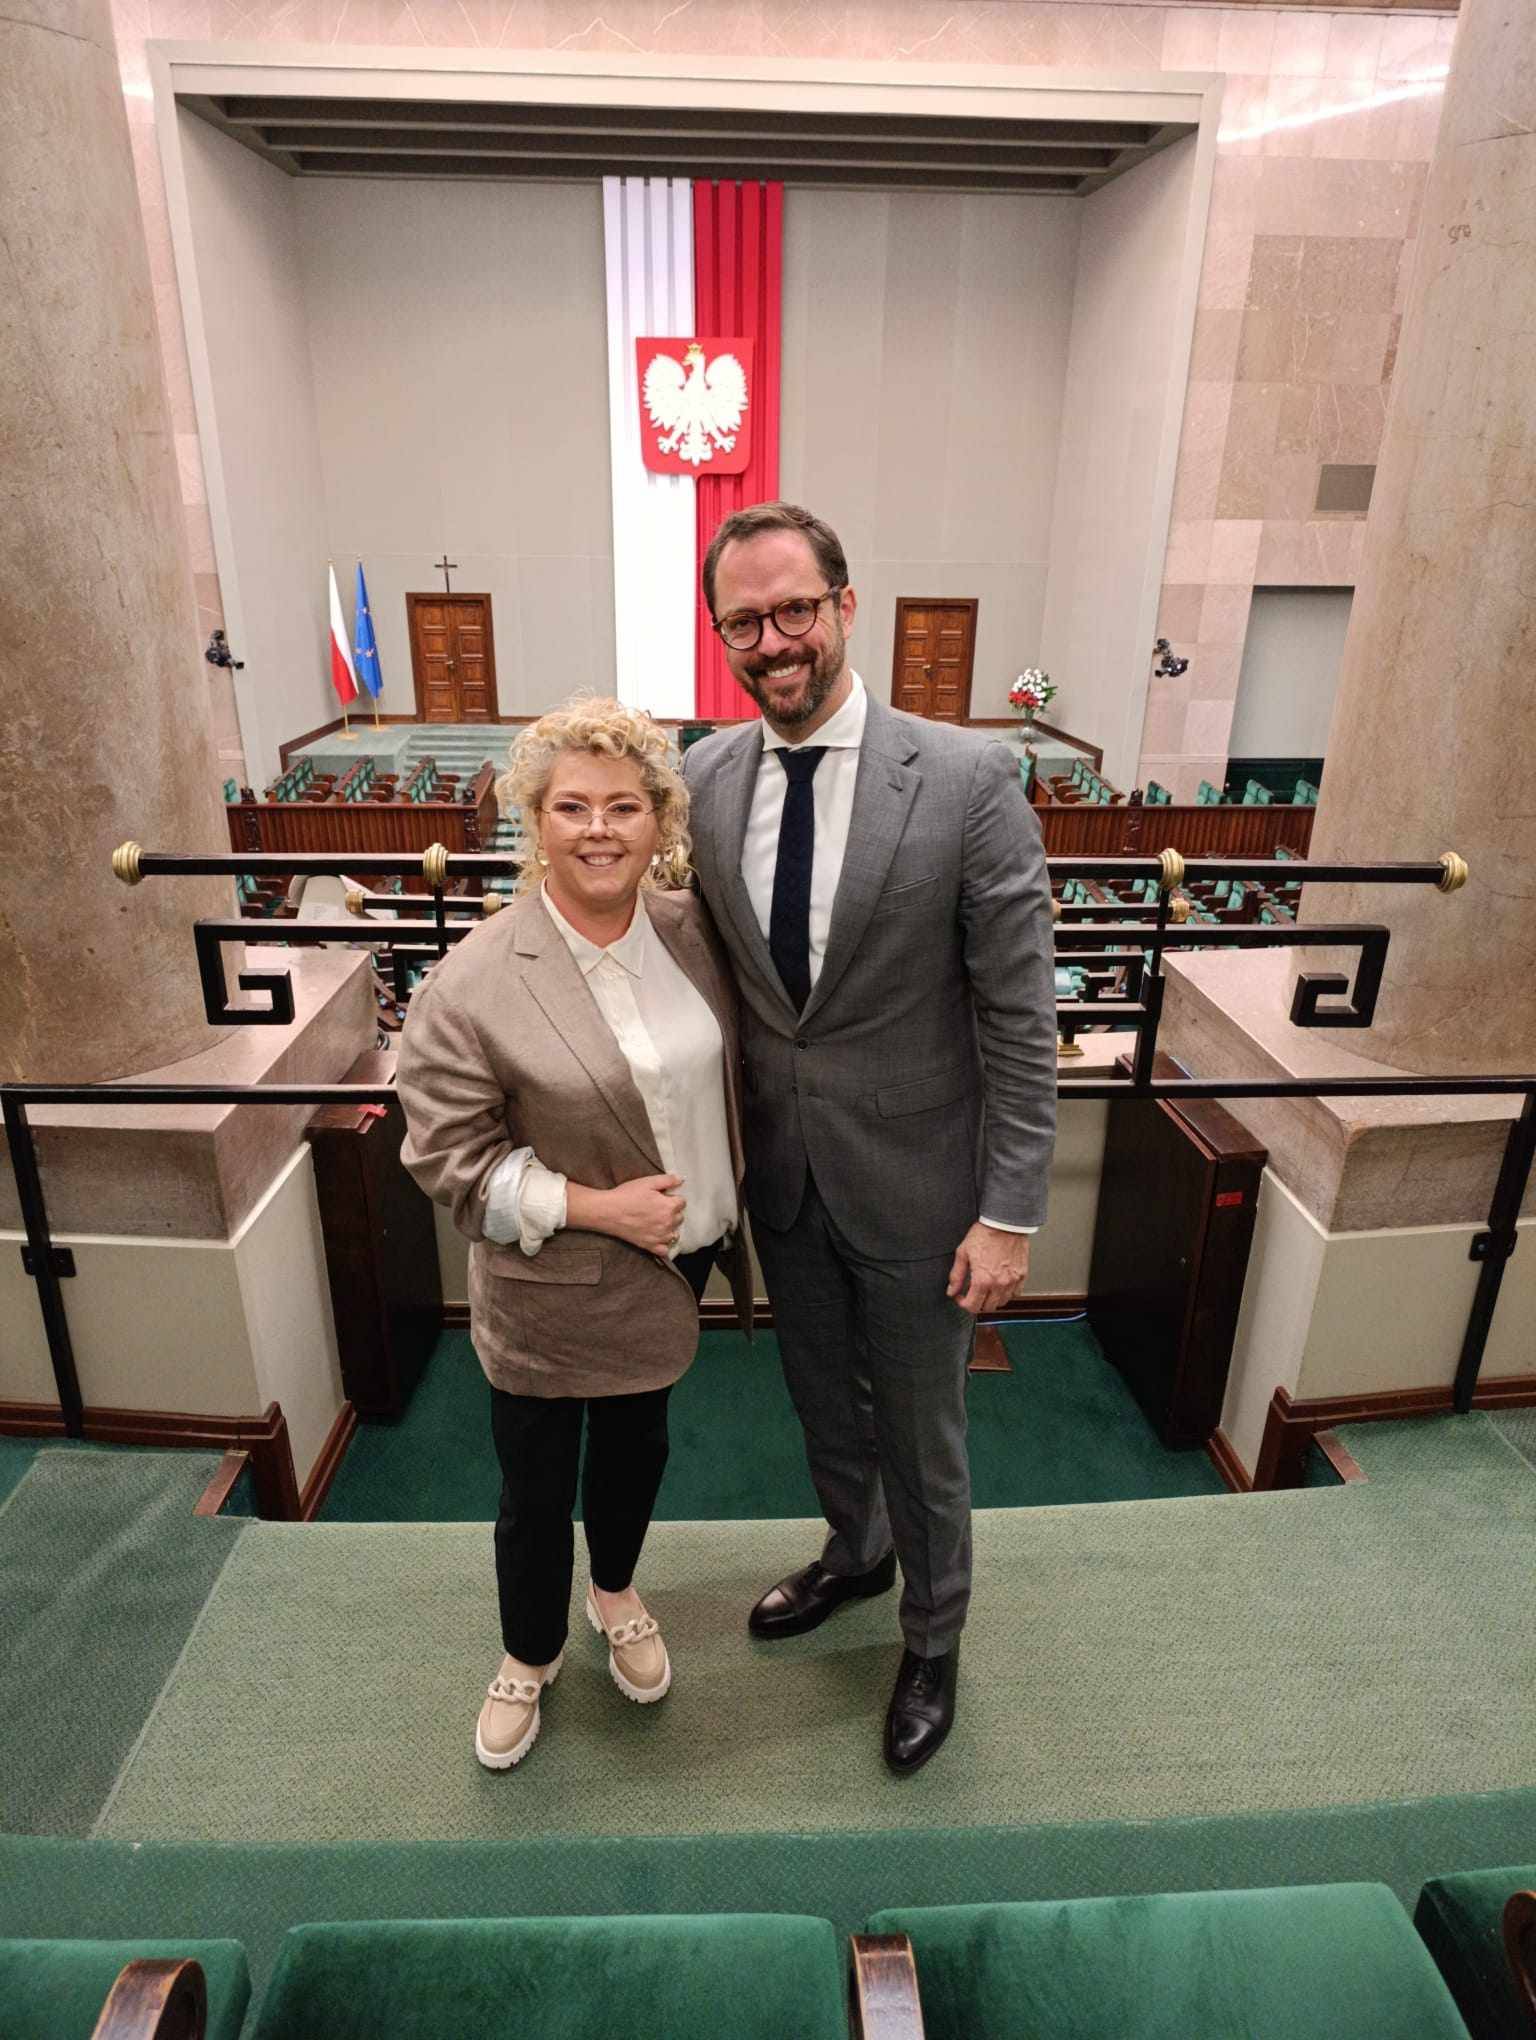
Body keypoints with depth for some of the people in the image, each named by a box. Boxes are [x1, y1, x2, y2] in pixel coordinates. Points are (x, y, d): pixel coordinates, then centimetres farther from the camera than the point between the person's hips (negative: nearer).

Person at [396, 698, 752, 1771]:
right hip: (551, 1291, -4)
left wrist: (725, 1202, 4)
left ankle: (617, 1594, 56)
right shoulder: (473, 985, -22)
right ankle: (530, 1657, 46)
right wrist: (597, 1207, -21)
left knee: (636, 1443, 26)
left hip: (673, 1266, 5)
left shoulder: (692, 928, -7)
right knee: (538, 1490, 15)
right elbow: (449, 1158, -17)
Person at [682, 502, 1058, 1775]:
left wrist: (1009, 1212, -13)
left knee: (921, 1433, 17)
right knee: (823, 1402, 26)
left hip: (913, 1182, -4)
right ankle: (855, 1554, 57)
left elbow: (1021, 1016, -14)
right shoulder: (706, 779, -5)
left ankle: (934, 1637, 47)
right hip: (781, 1175, 4)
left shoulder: (969, 778, -18)